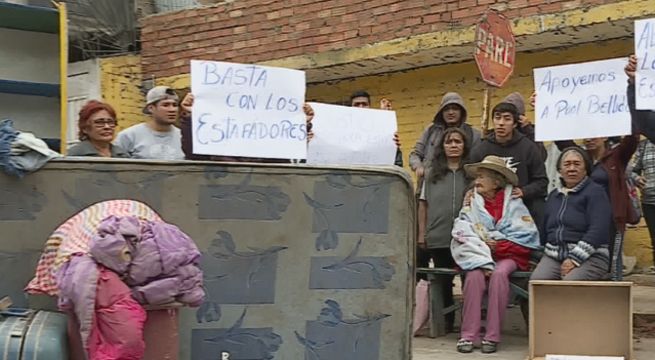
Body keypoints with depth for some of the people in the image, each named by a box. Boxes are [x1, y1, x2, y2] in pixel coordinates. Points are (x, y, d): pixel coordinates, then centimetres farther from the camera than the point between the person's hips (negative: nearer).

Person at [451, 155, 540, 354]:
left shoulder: (514, 205, 4)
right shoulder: (471, 206, 8)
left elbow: (528, 237, -3)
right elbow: (463, 237, -5)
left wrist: (499, 246, -9)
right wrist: (482, 260, -19)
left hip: (508, 255, -1)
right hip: (478, 255, 2)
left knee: (498, 274, -33)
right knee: (475, 275, -31)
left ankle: (492, 336, -29)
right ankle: (468, 335, -29)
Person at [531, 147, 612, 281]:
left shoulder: (596, 192, 2)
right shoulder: (554, 195, 24)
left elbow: (598, 230, -10)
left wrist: (575, 259, -16)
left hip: (589, 256, -5)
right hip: (553, 255, 5)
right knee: (537, 280, -25)